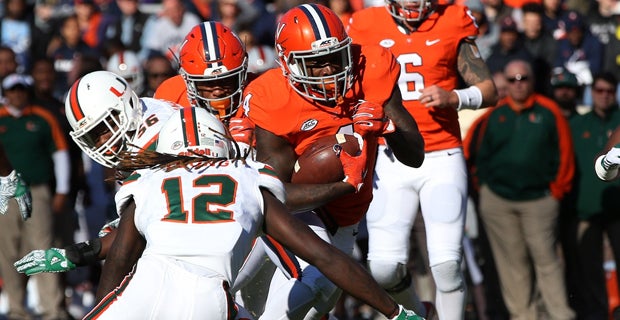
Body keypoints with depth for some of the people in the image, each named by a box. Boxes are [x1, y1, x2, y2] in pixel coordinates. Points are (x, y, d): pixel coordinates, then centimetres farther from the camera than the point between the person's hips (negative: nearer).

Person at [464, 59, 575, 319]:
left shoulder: (548, 112, 1)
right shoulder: (492, 114, 5)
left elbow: (564, 154, 4)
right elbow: (473, 150, 15)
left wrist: (557, 190, 3)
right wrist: (482, 183, 13)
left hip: (539, 199, -2)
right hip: (497, 200, 2)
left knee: (545, 257, -7)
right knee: (511, 260, 3)